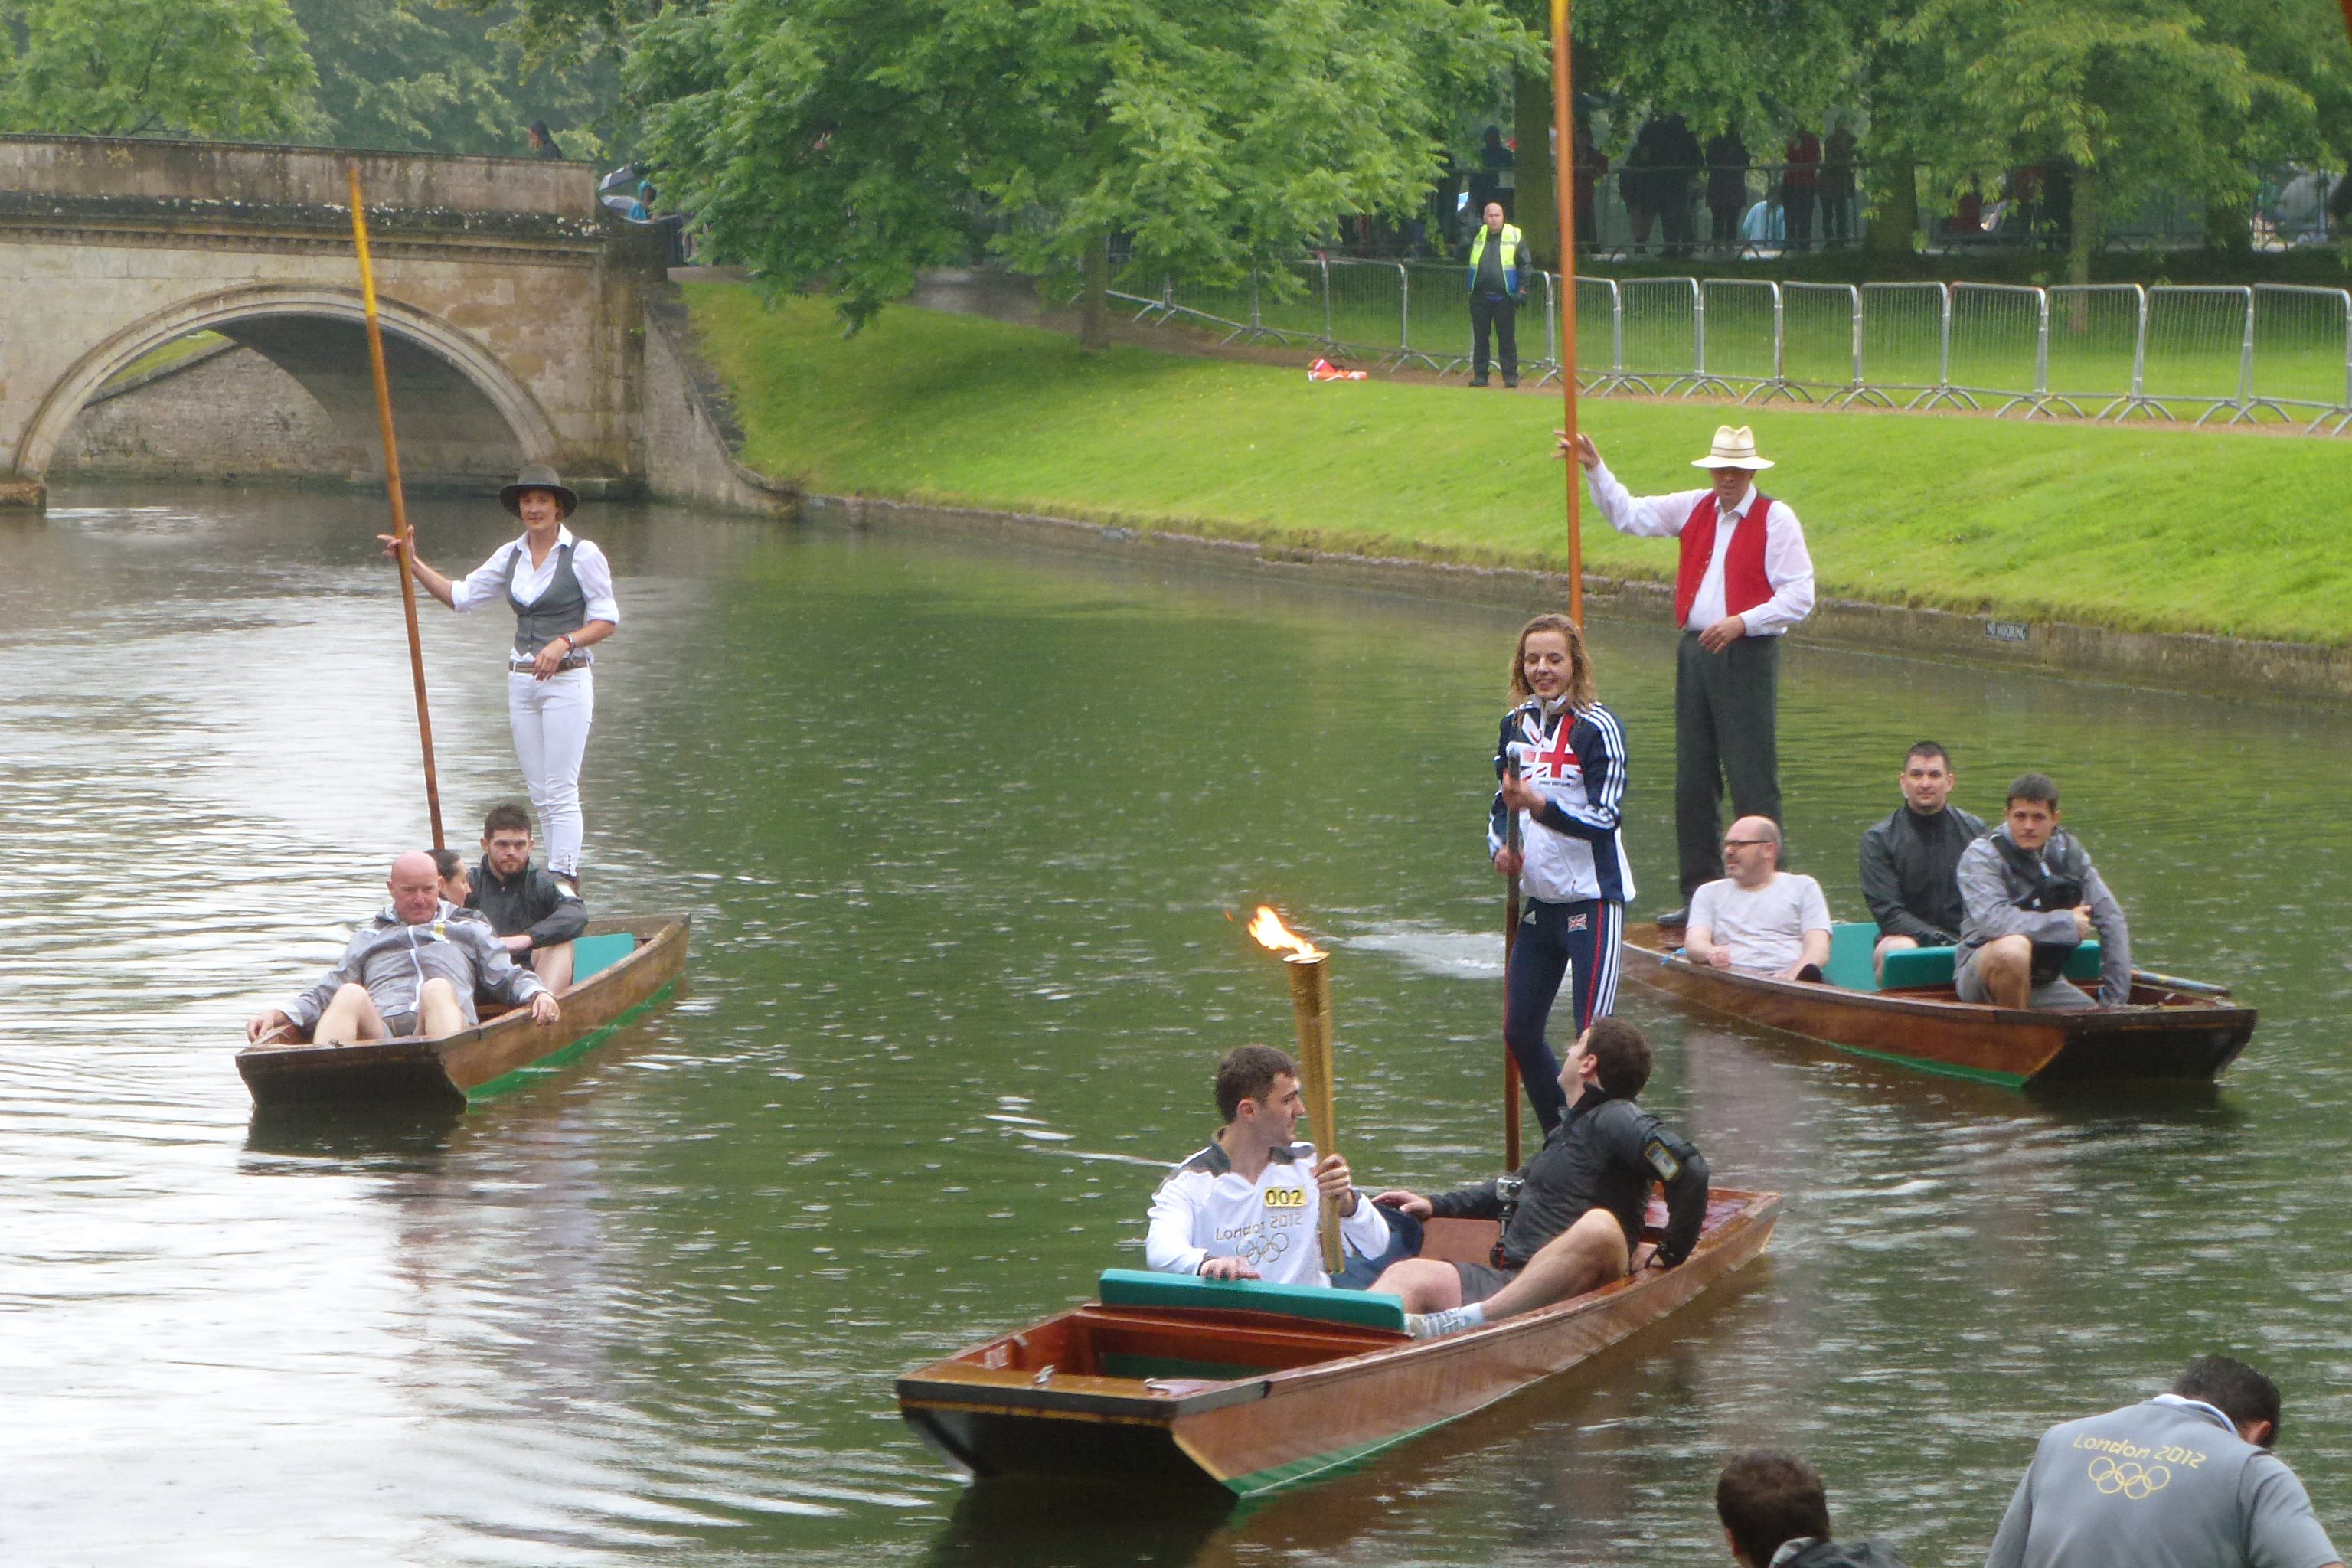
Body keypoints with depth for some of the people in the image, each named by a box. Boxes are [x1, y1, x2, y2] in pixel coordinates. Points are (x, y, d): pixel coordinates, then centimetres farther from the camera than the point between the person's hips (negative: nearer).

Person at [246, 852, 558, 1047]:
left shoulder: (468, 930, 33)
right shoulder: (368, 938, 35)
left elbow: (508, 978, 25)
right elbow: (326, 995, 27)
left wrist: (538, 993, 2)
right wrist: (279, 1017, 10)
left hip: (443, 1034, -1)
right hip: (378, 1037, 1)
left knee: (438, 988, -34)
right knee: (351, 994, -30)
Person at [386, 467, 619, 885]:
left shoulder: (583, 554, -6)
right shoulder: (510, 556, 11)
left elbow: (607, 621, -5)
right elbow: (461, 596, 15)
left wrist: (563, 643, -20)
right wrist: (413, 563, 7)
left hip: (567, 680, -6)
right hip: (521, 681, 6)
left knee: (561, 791, -10)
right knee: (540, 793, 6)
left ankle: (565, 879, -10)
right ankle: (566, 874, 11)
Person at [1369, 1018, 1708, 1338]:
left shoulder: (1616, 1120, -2)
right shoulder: (1570, 1128, 28)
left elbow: (1690, 1168, -17)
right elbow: (1523, 1187, 44)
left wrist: (1670, 1255, -10)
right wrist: (1436, 1206, 38)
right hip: (1510, 1279, 9)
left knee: (1598, 1227, -40)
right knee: (1409, 1275, -10)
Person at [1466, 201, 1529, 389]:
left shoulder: (1514, 235, 2)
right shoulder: (1476, 235, 11)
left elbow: (1525, 263, 1)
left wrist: (1522, 288, -7)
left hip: (1505, 296, -3)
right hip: (1480, 296, 3)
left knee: (1507, 338, -1)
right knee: (1480, 338, 5)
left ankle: (1511, 375, 4)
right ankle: (1480, 375, 11)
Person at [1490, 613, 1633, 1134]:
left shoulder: (1597, 728, -11)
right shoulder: (1516, 725, 9)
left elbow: (1605, 817, -17)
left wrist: (1539, 803, -31)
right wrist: (1501, 847, -1)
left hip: (1592, 900, -7)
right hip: (1540, 900, 7)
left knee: (1594, 1038, -12)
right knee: (1520, 1033, 9)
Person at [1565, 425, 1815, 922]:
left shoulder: (1776, 519, -6)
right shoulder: (1694, 509, 11)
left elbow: (1799, 598, -11)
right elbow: (1627, 515, 18)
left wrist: (1741, 623, -20)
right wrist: (1595, 469, 7)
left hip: (1747, 655, -6)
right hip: (1695, 652, 6)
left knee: (1752, 779, -7)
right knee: (1692, 778, 9)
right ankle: (1698, 894, 16)